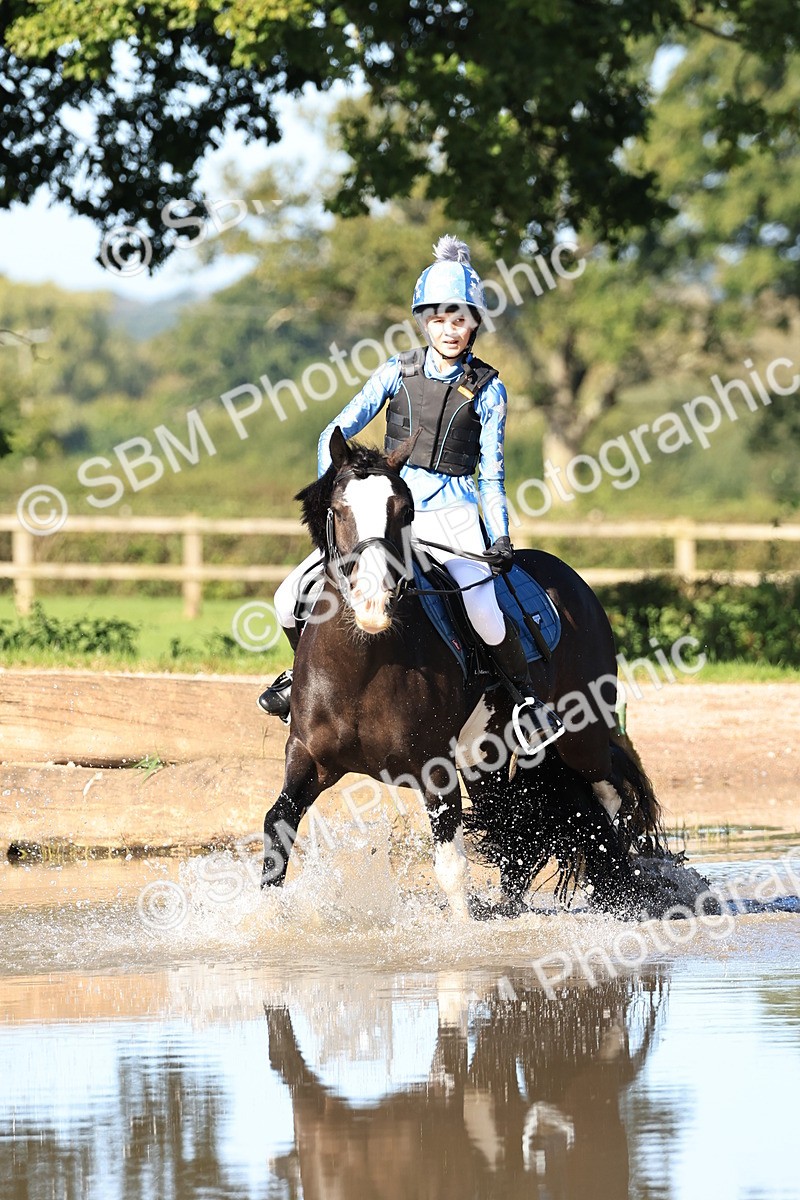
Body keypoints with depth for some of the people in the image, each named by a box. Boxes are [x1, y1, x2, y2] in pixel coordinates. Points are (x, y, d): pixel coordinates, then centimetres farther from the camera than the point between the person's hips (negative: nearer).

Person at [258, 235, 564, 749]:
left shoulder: (487, 389, 1)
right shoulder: (399, 371, 4)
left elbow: (491, 472, 3)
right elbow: (337, 433, 3)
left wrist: (501, 537, -10)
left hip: (453, 512, -2)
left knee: (483, 611, -31)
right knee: (292, 599, -9)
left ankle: (530, 695, -5)